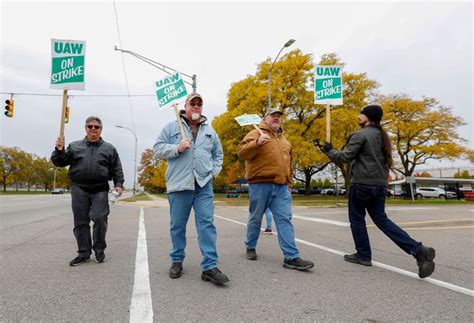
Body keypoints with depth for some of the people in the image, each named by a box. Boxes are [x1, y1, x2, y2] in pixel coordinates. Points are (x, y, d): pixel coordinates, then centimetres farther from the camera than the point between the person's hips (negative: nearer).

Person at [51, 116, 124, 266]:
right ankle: (84, 253, 14)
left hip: (100, 190, -2)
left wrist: (118, 184, -4)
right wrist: (59, 150, -5)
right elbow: (59, 162, 13)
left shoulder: (109, 148, 11)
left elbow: (116, 169, 9)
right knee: (81, 222, 4)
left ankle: (99, 249, 8)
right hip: (79, 189, 2)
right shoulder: (75, 146, 14)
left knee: (99, 218, -12)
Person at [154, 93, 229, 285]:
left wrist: (214, 170, 8)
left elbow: (218, 153, 24)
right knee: (177, 225, 8)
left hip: (204, 185, 2)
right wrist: (177, 148, -12)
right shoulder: (171, 127, 7)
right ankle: (177, 261, 26)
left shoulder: (209, 130, 17)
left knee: (207, 224, -4)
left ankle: (210, 267, -1)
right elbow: (158, 148, 3)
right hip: (179, 184, -1)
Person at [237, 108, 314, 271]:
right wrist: (257, 143, -28)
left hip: (281, 187, 5)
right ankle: (250, 247, 29)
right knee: (255, 218, 8)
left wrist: (288, 182, 22)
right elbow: (241, 152, -13)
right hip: (260, 184, -5)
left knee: (285, 220, -2)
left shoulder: (283, 139, 23)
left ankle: (291, 257, -2)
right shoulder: (255, 134, 1)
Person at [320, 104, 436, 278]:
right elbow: (386, 159, 22)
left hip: (362, 183, -8)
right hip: (380, 184, 8)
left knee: (356, 219, 8)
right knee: (381, 219, 12)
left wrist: (329, 151, 0)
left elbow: (346, 157, -14)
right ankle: (418, 249, 2)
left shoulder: (360, 134, -11)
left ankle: (363, 255, 16)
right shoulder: (382, 135, 16)